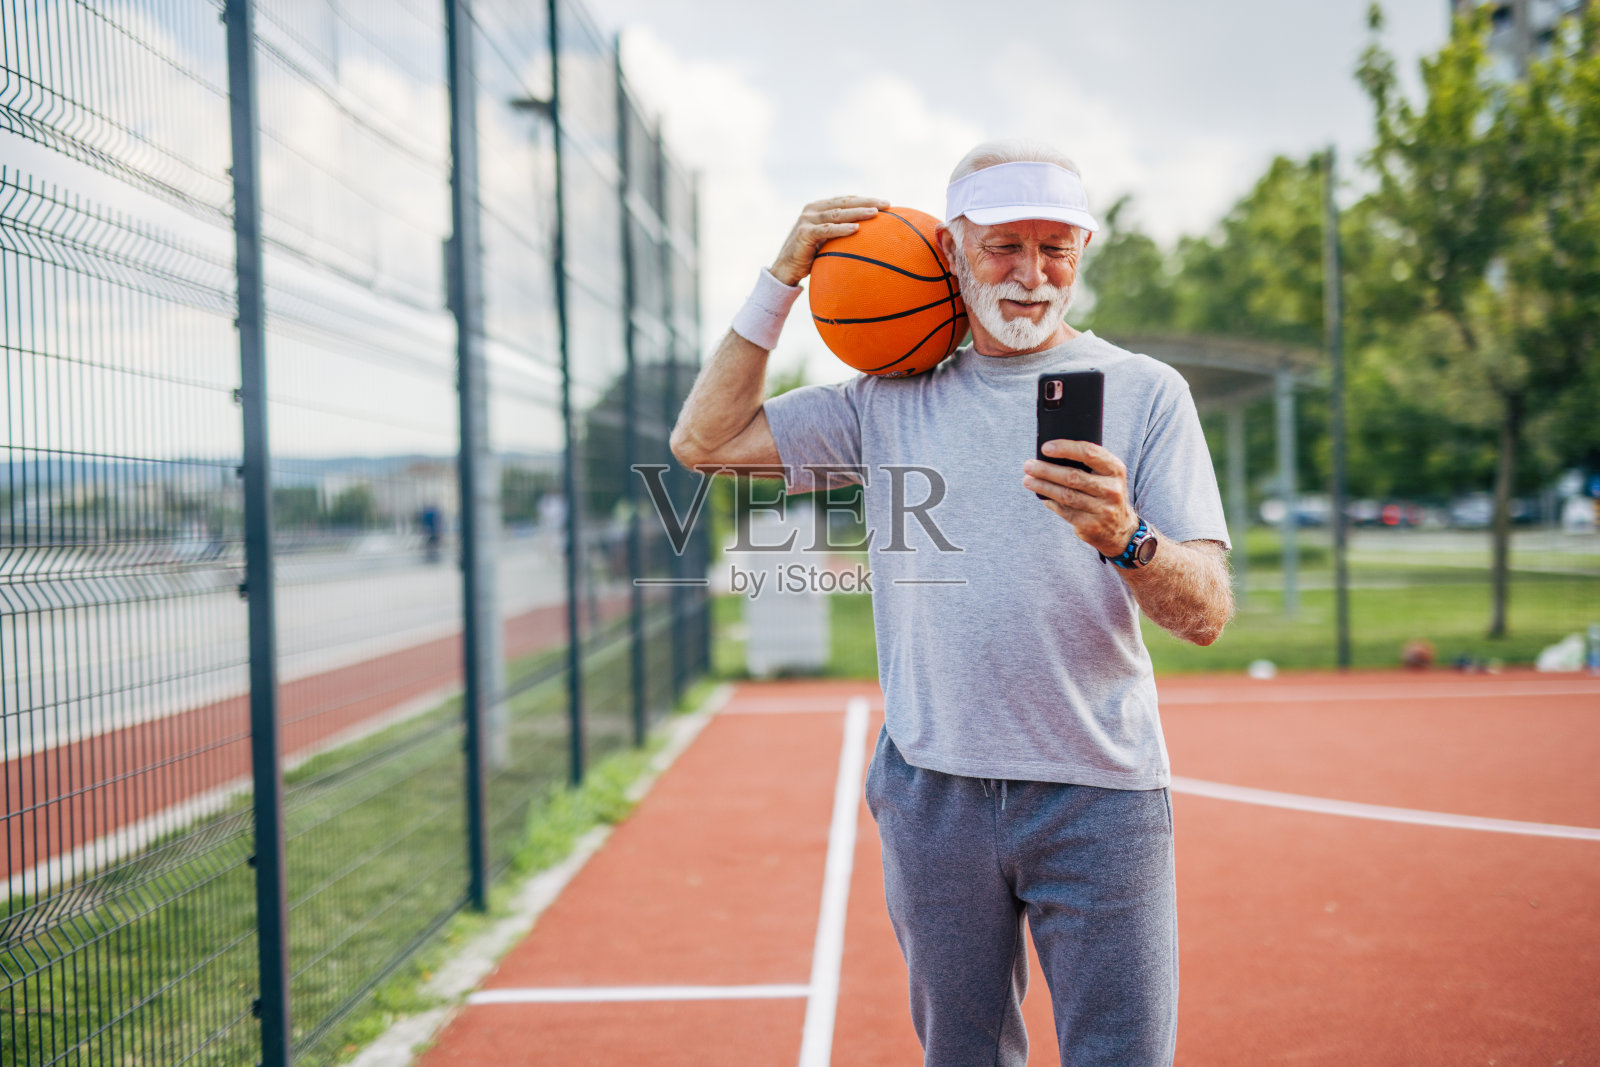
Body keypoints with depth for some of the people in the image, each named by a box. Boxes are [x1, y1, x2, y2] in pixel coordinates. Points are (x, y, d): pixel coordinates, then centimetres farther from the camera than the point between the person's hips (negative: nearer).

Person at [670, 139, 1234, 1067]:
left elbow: (1207, 616, -6)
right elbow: (704, 440, 8)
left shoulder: (1145, 392, 1)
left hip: (1098, 793, -2)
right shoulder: (891, 399, 8)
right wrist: (783, 282, 5)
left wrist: (1125, 540, -28)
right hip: (931, 791, 2)